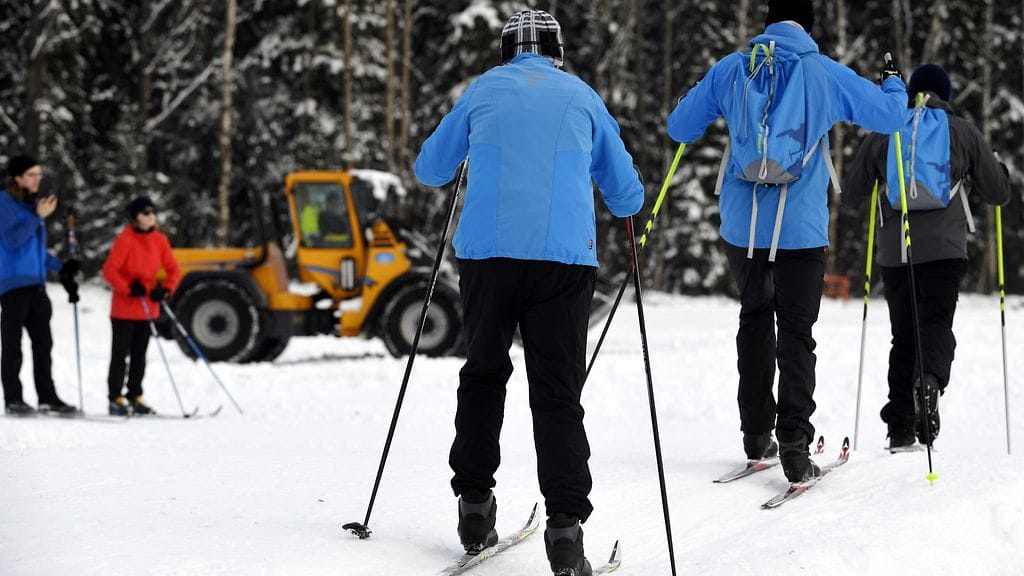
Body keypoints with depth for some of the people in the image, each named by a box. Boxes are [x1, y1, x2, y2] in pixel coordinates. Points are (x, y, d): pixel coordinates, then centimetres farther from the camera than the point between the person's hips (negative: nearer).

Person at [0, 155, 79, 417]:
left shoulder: (32, 204, 17)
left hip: (35, 283, 8)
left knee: (43, 342, 6)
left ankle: (47, 397, 10)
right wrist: (37, 217, -20)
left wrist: (60, 266, 23)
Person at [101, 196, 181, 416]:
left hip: (147, 307, 6)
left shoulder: (159, 240, 4)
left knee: (140, 354, 11)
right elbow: (109, 270, -16)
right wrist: (128, 289, -21)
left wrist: (165, 290, -7)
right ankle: (115, 399, 2)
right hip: (125, 308, -6)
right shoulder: (125, 240, -13)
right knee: (120, 354, -2)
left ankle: (135, 397, 17)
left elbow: (174, 270, 9)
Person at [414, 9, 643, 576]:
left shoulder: (484, 90, 14)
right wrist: (626, 198, 41)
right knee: (558, 394, 1)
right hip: (564, 258, -1)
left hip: (486, 253, 1)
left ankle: (474, 505, 17)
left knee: (483, 375, 20)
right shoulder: (582, 97, 14)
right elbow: (627, 198, 18)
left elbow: (430, 169, 23)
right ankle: (564, 524, -12)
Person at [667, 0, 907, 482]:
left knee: (754, 318, 21)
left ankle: (756, 434, 22)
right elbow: (890, 116, 4)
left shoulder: (730, 70, 2)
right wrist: (894, 83, 26)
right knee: (796, 334, 2)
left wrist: (712, 105, 32)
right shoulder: (826, 75, -3)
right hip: (800, 229, -2)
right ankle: (794, 445, -10)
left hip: (741, 225, 3)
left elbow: (678, 127, 11)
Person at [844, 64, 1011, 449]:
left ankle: (901, 428, 6)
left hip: (895, 249, 2)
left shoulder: (883, 133, 9)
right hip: (945, 246, -2)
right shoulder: (962, 132, 6)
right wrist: (997, 169, 33)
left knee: (904, 334, 10)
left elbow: (852, 196, 15)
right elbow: (999, 193, 11)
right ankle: (930, 380, -38)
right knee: (937, 323, -6)